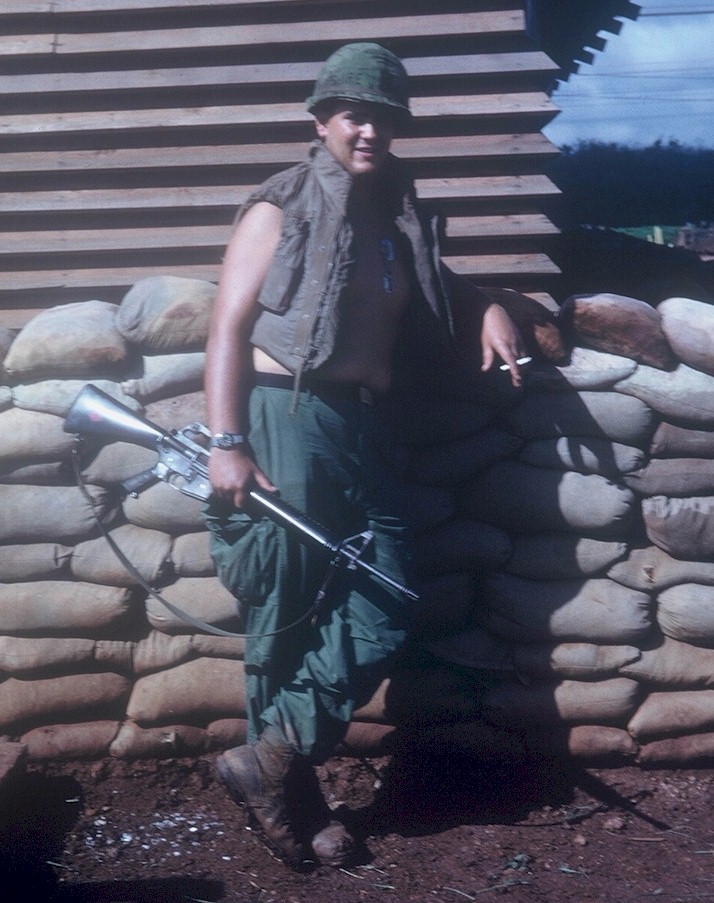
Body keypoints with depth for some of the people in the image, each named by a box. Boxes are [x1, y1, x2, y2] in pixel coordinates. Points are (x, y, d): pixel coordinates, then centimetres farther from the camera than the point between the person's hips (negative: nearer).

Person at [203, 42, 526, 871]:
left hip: (359, 431, 7)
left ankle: (275, 761, 9)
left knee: (382, 615, 1)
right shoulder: (281, 211, -1)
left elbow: (436, 285, 38)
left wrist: (489, 306, 15)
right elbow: (228, 328, -7)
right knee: (283, 616, -2)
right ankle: (293, 793, 9)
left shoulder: (396, 220, 18)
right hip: (284, 421, -7)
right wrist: (225, 444, -17)